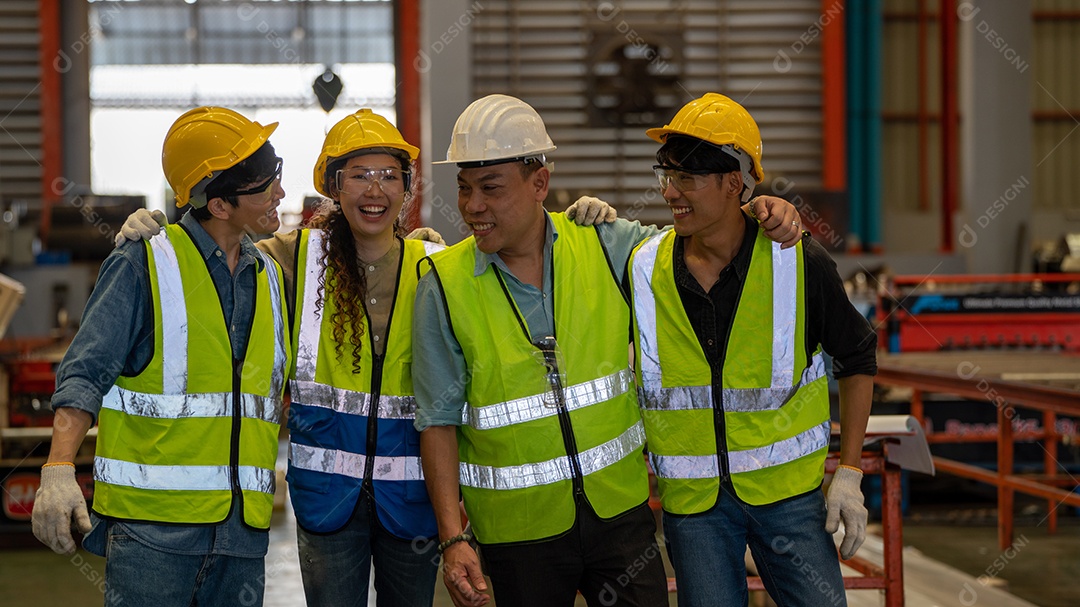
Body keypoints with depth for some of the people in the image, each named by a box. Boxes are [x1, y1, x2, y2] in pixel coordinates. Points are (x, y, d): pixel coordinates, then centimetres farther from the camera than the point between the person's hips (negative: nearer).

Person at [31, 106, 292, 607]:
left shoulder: (270, 276, 15)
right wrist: (59, 471, -21)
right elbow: (84, 374, -9)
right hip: (153, 520, -6)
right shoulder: (144, 267, -4)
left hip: (242, 525, 6)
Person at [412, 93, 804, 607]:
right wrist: (453, 540, -14)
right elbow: (438, 422, -6)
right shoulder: (443, 286, -7)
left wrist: (765, 215, -6)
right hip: (518, 530, -1)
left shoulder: (606, 246, -3)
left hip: (619, 511, 2)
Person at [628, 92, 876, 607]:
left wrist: (849, 474, -1)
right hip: (692, 503, 1)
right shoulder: (643, 269, -4)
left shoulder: (798, 263, -8)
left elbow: (857, 358, 3)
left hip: (788, 488, -1)